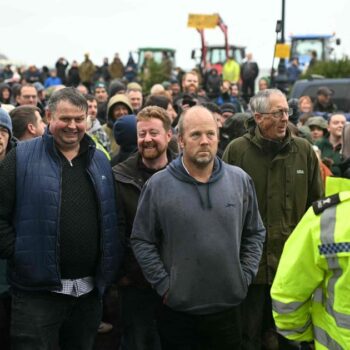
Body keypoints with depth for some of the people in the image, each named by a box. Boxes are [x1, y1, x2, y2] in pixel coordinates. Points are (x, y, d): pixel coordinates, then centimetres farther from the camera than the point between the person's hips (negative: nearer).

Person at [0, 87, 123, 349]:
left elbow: (114, 216, 17)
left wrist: (112, 267, 8)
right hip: (37, 290, -5)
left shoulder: (100, 160, 11)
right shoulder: (22, 157, -4)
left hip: (90, 289, 5)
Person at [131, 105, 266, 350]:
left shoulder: (240, 180, 2)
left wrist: (245, 276, 2)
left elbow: (255, 234, 10)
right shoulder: (158, 185, -6)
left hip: (228, 306, 2)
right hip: (177, 308, -2)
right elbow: (142, 241, -2)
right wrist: (163, 285, -7)